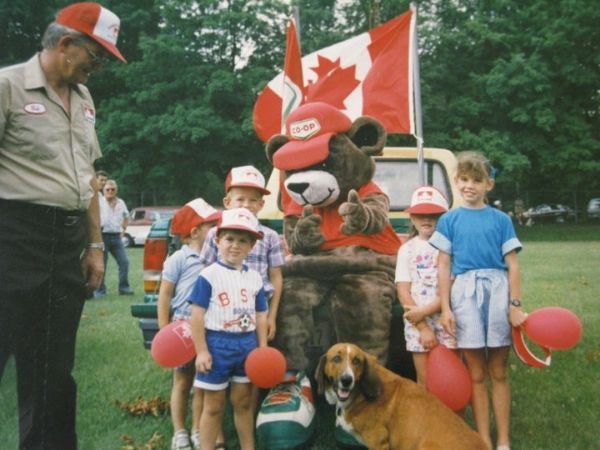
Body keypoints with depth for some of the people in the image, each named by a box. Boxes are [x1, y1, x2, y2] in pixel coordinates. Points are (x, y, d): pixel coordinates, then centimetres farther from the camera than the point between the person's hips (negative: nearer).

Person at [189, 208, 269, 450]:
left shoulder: (255, 278, 7)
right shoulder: (209, 275, -9)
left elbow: (260, 316, 11)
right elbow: (197, 315, -10)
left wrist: (263, 349, 6)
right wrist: (201, 351, -13)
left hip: (247, 344, 5)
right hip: (217, 343, -5)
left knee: (244, 402, 16)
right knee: (214, 406, 6)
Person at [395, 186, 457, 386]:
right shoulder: (407, 249, 8)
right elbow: (403, 291, 2)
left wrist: (425, 311, -15)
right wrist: (424, 328, -7)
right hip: (416, 323, 2)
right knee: (424, 381, 4)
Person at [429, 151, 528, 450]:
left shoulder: (501, 220, 5)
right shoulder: (449, 220, 6)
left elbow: (512, 265, 4)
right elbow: (443, 266, 4)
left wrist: (515, 305, -3)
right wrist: (445, 308, -1)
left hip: (497, 291, 0)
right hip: (465, 293, 0)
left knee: (499, 372, 8)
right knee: (476, 374, 7)